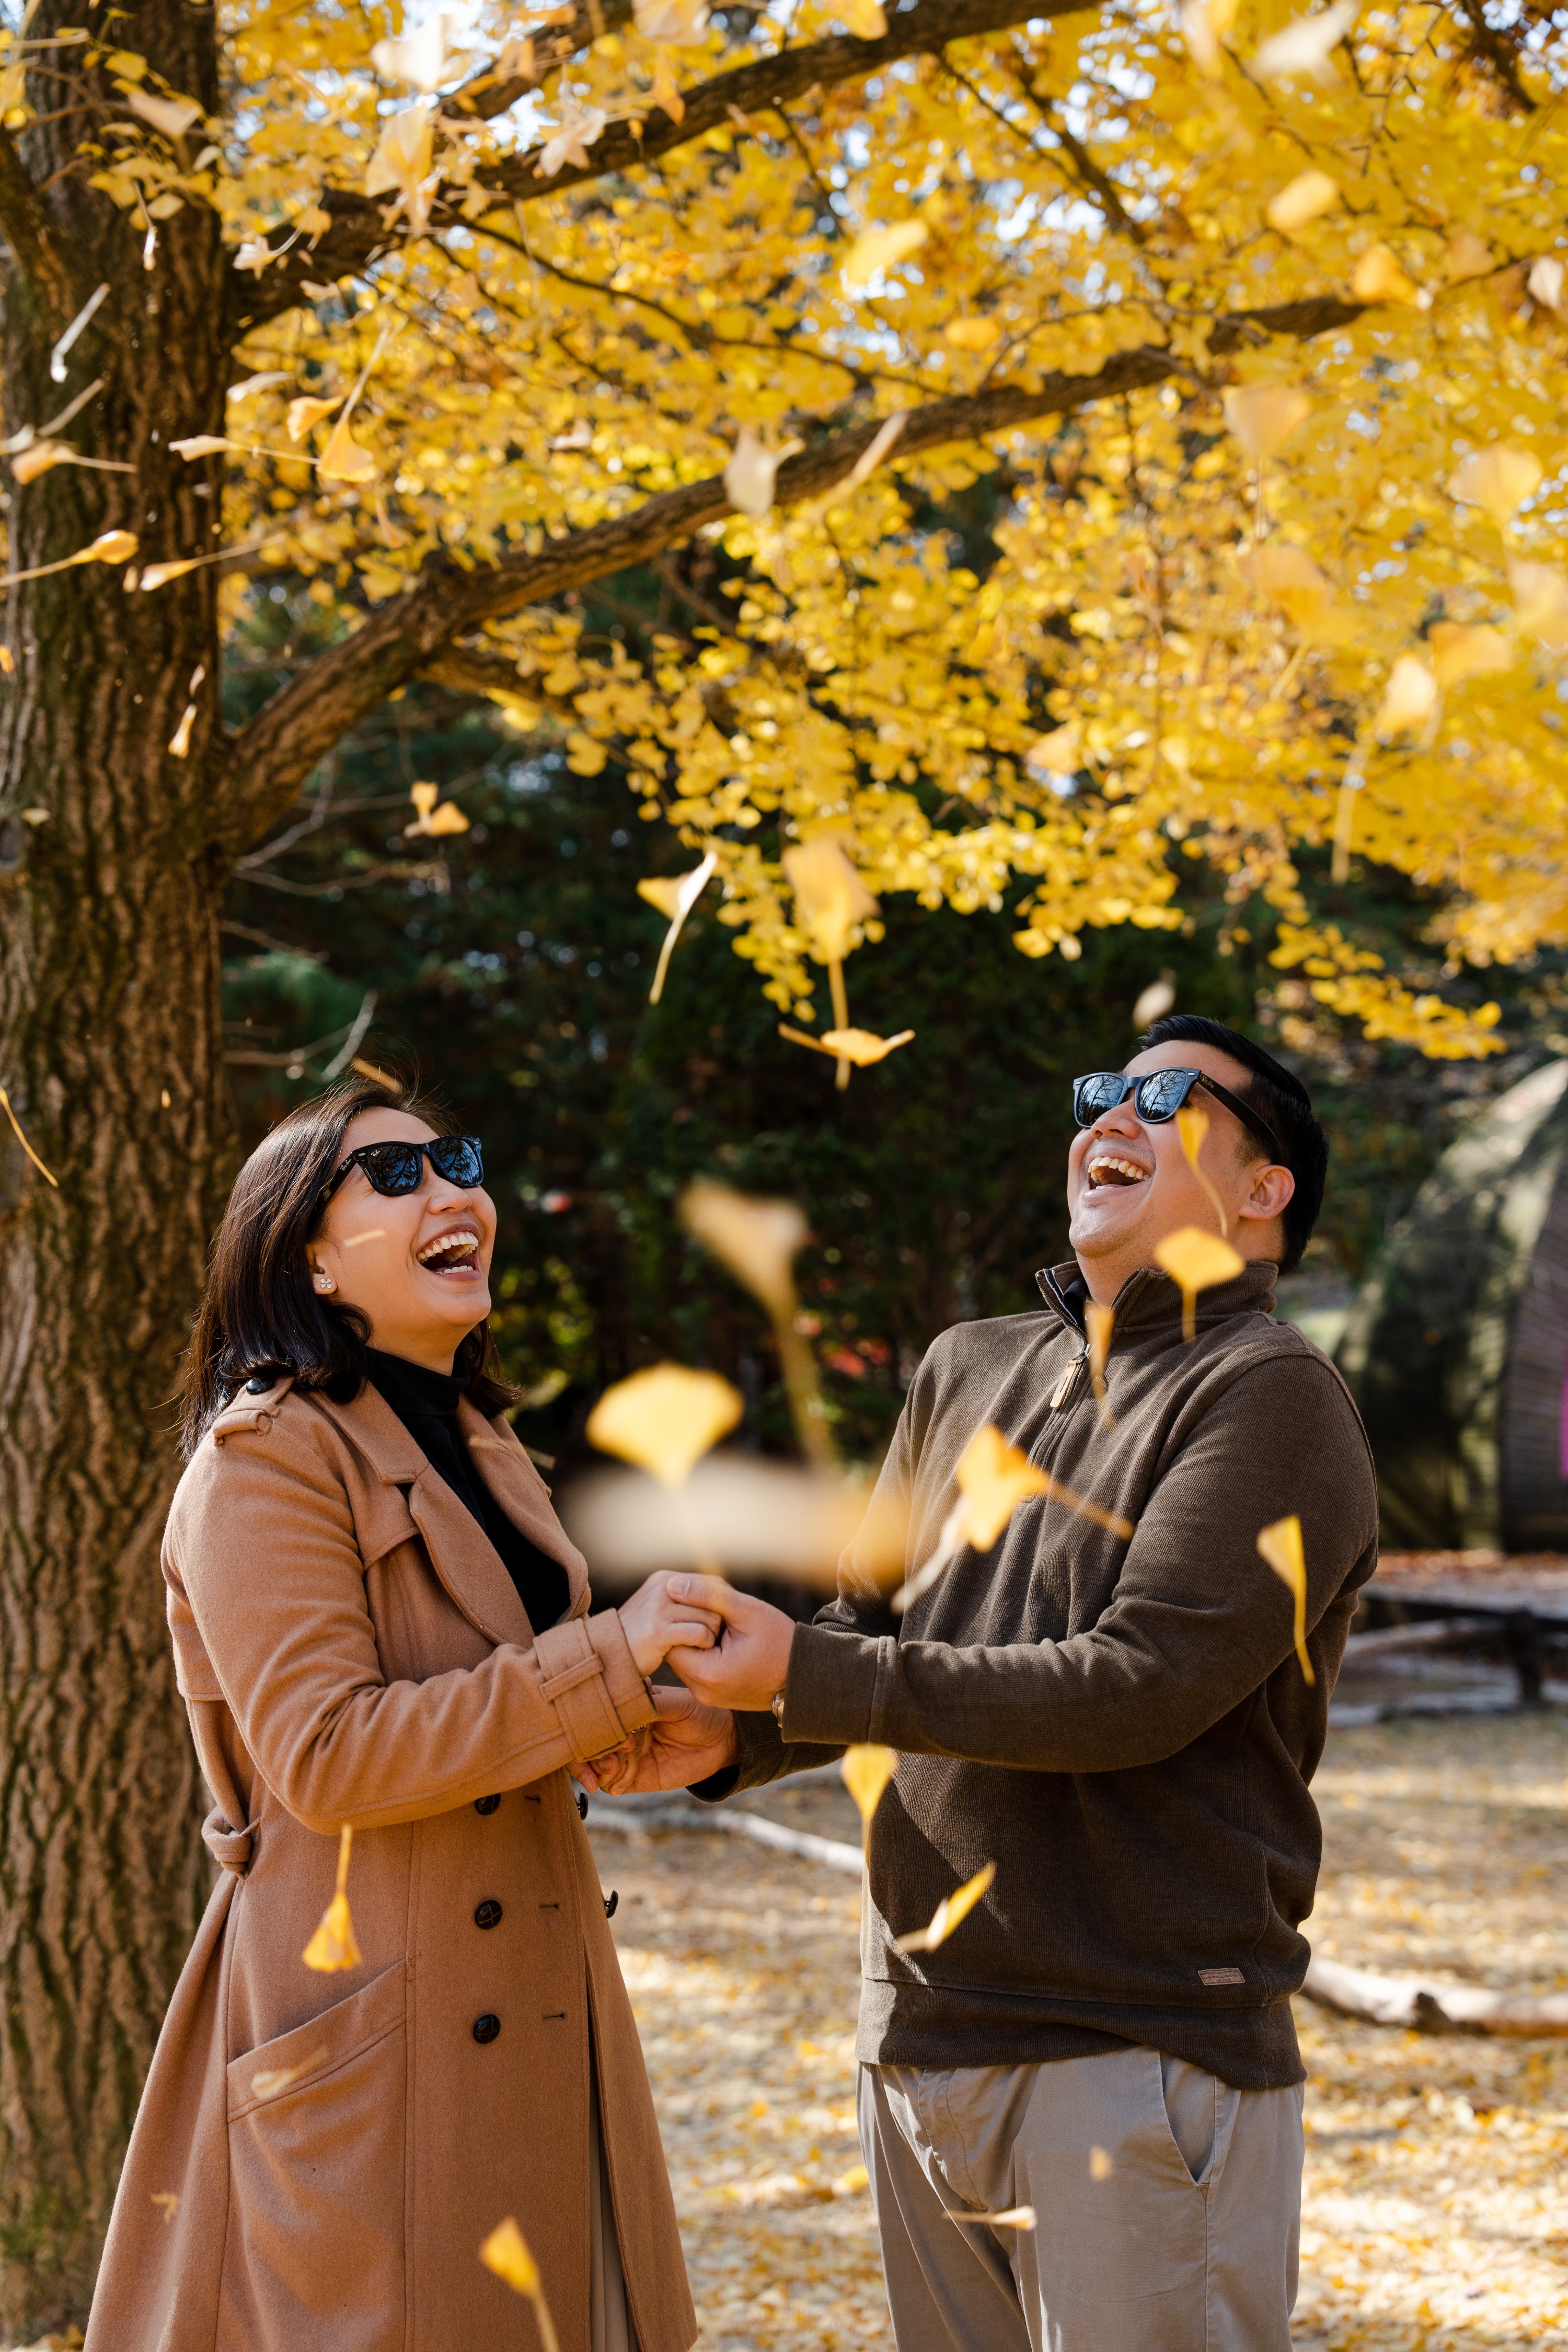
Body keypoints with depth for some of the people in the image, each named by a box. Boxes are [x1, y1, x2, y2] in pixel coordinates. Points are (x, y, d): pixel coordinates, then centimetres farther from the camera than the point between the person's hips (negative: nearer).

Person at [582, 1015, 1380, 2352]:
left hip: (1140, 2062, -7)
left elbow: (1139, 1686, -19)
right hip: (919, 2043, 7)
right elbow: (872, 1624, 21)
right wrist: (734, 1736, 0)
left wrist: (808, 1676, -20)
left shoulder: (1271, 1399, -9)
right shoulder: (969, 1370, 14)